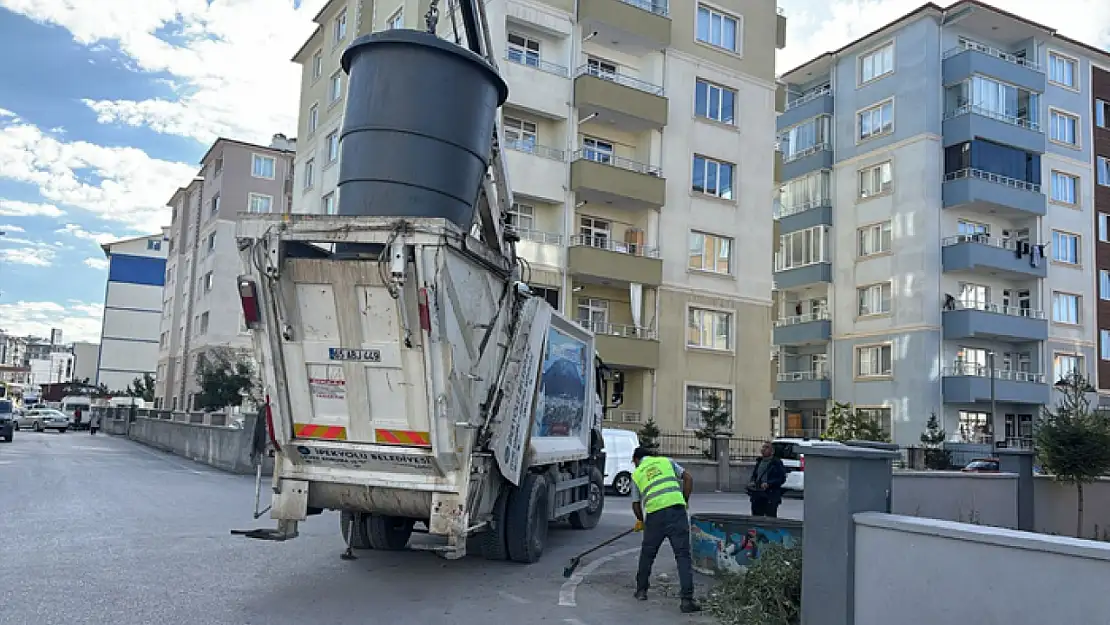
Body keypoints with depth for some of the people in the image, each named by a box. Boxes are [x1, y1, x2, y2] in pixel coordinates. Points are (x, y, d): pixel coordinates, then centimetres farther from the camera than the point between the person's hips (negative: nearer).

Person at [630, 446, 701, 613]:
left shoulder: (636, 473, 19)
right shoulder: (666, 461, 20)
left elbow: (636, 505, 19)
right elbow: (688, 479, 11)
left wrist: (641, 521, 36)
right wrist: (685, 501, 19)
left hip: (654, 514, 1)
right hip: (676, 509, 0)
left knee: (647, 554, 21)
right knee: (683, 554, 0)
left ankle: (641, 590, 32)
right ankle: (686, 599, -6)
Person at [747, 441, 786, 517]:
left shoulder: (777, 463, -2)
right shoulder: (759, 462, 16)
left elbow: (782, 479, -8)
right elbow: (753, 475, 25)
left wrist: (768, 484, -18)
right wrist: (751, 482, 3)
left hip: (771, 497, -6)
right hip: (757, 496, 6)